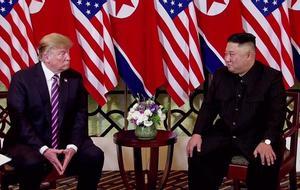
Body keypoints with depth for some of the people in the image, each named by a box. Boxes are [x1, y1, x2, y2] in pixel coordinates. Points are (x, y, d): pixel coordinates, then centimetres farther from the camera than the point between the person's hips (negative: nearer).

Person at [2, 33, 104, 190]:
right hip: (29, 142, -3)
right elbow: (19, 120, -13)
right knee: (32, 163, -34)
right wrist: (43, 149, -23)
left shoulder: (74, 78, 3)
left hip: (65, 141, 4)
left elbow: (80, 115, 1)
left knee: (94, 156, -21)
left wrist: (72, 146, -16)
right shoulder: (21, 79, -7)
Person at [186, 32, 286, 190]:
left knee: (266, 163, -33)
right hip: (224, 134, 4)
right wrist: (197, 133, -5)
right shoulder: (220, 74, 6)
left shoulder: (272, 77, -7)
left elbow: (277, 114, -13)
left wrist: (267, 142, -28)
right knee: (196, 155, -18)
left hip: (257, 137, -4)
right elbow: (208, 107, 10)